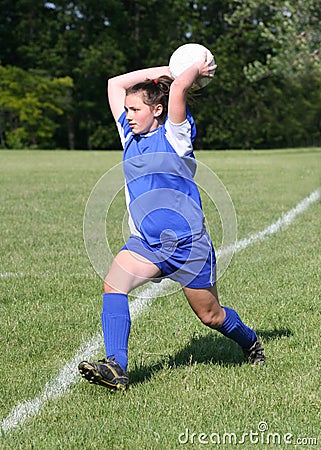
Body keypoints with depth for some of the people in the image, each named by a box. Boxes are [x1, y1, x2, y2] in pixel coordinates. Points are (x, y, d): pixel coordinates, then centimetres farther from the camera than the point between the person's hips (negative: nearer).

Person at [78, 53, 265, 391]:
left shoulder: (174, 135, -4)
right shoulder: (130, 136, 12)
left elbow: (178, 89, -20)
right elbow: (115, 83, 15)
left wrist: (197, 70, -1)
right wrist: (164, 70, 14)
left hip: (187, 241, -5)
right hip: (147, 242, 5)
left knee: (210, 315, 8)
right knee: (113, 285, -23)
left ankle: (250, 344, 39)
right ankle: (115, 369, -27)